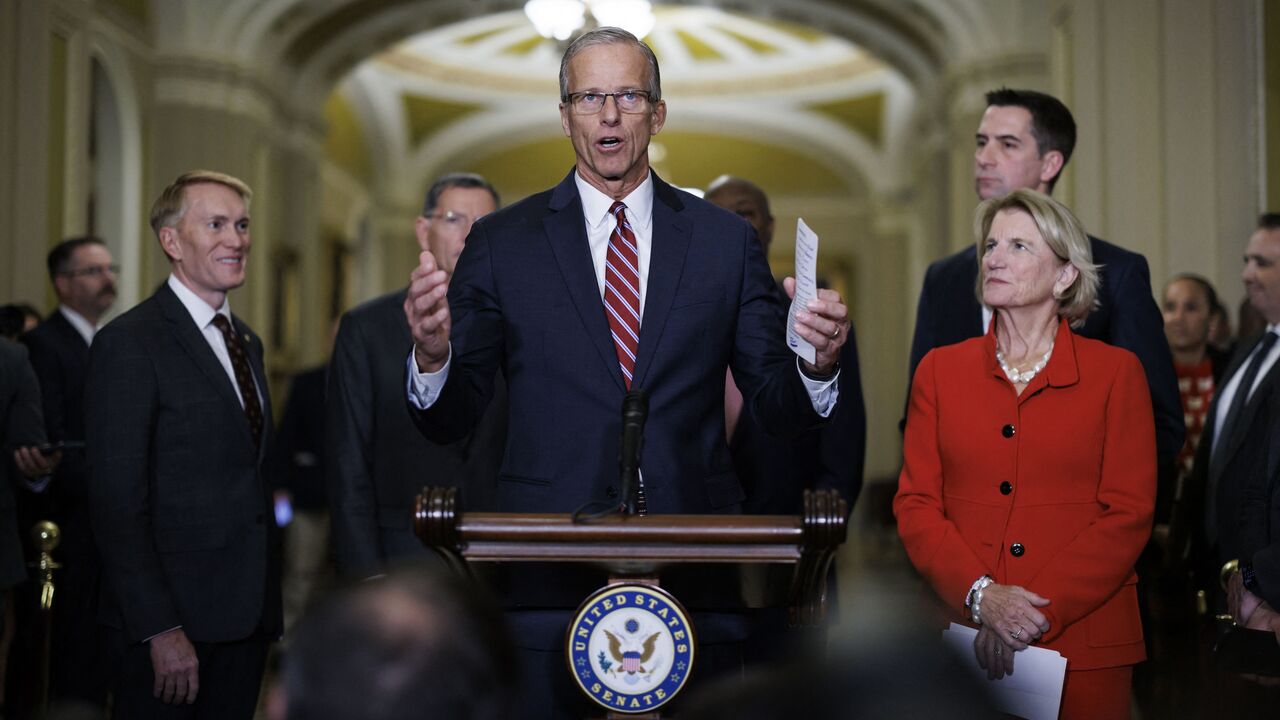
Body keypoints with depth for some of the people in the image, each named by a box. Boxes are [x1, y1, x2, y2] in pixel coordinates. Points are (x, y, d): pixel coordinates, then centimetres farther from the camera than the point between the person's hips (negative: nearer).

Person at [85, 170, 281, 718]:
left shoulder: (246, 342, 14)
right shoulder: (129, 343, -11)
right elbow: (117, 504, -16)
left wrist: (266, 602, 12)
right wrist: (160, 629, -20)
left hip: (246, 615, 7)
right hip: (169, 621, -7)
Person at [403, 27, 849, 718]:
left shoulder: (727, 240, 7)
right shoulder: (500, 242, 4)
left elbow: (778, 410, 6)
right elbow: (449, 421, 2)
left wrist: (817, 366, -16)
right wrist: (432, 354, -19)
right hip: (547, 578, -1)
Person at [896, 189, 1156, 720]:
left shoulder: (1116, 372, 4)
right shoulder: (940, 370, 10)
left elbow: (1128, 515, -3)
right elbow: (915, 505, 4)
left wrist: (1038, 610, -13)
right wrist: (983, 597, -12)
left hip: (1084, 645, -1)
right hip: (965, 640, 2)